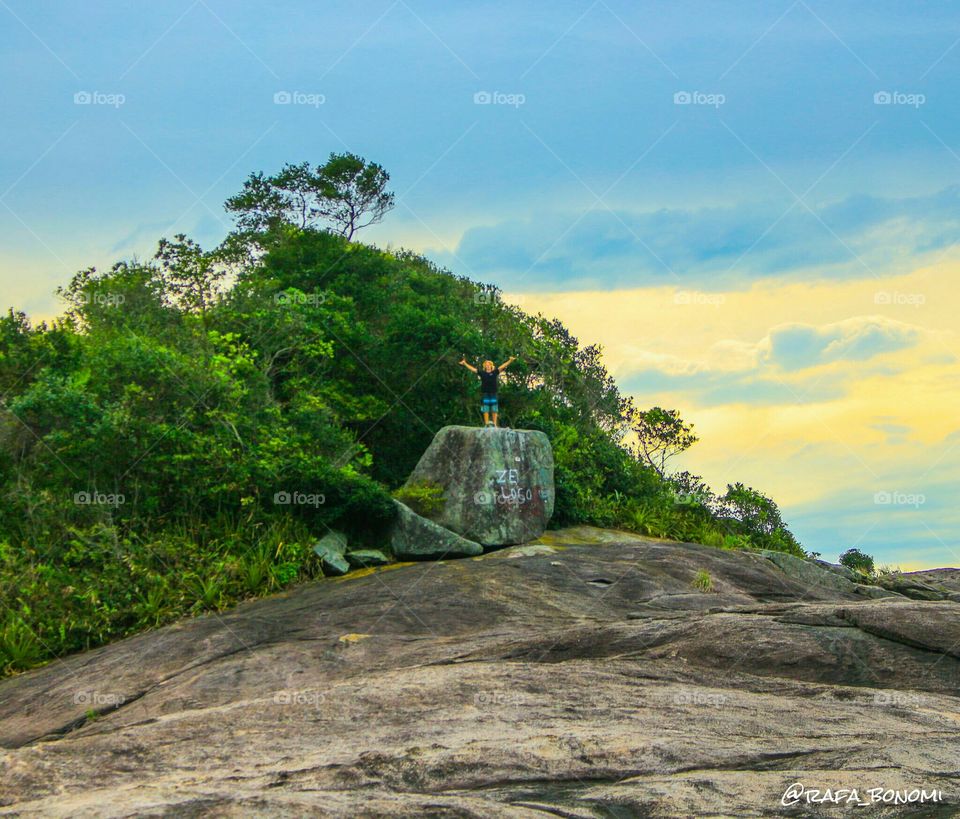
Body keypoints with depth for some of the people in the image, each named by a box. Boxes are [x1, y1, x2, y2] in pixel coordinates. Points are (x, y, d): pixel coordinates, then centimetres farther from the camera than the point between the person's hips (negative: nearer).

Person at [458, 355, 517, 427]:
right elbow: (472, 369, 8)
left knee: (494, 410, 2)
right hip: (485, 393, 0)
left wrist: (510, 361, -7)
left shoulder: (495, 372, 6)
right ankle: (486, 423, 5)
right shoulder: (482, 373, 7)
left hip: (493, 393, 0)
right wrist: (465, 364, 7)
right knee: (485, 410, 2)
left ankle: (494, 423, 6)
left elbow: (502, 366, 1)